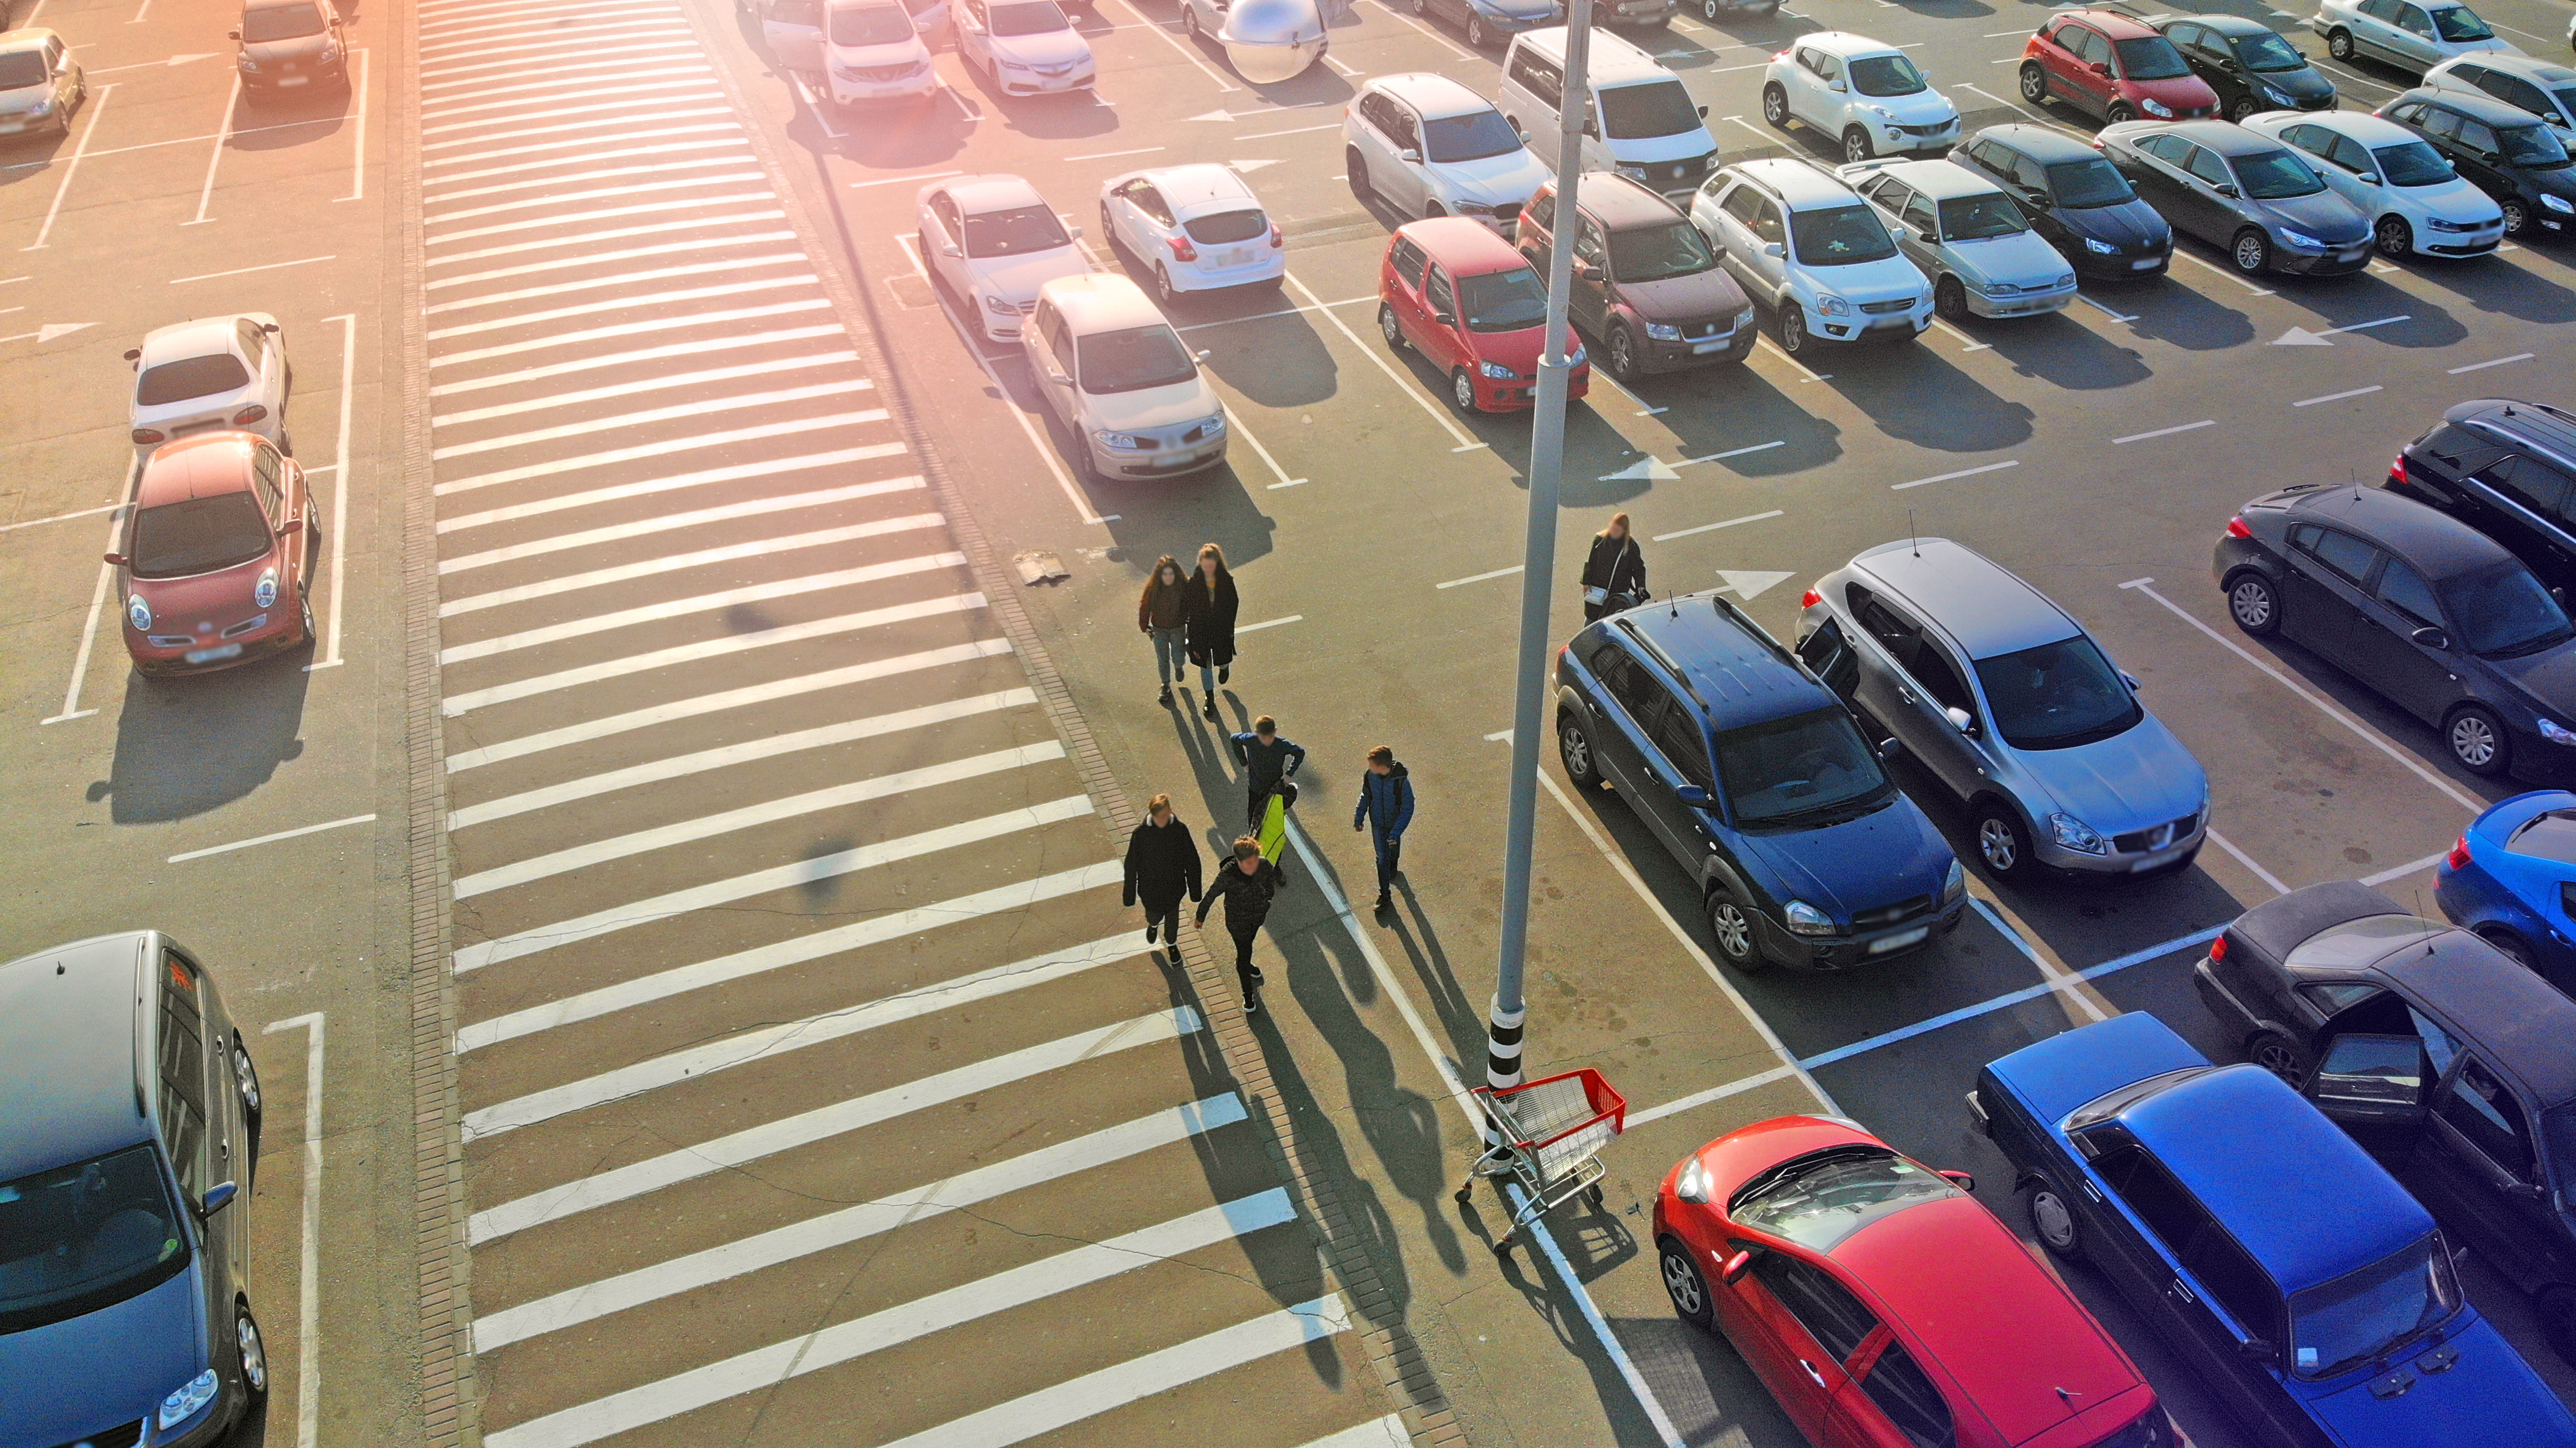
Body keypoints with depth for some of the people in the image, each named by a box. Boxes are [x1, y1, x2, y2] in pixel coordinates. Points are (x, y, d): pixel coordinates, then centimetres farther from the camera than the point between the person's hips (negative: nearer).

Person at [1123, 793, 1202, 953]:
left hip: (1174, 887, 1)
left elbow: (1192, 861, -8)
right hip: (1150, 888, -1)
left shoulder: (1180, 830, -19)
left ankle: (1172, 943, 50)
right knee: (1154, 915, 19)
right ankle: (1153, 925, 57)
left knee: (1172, 917, 20)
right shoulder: (1141, 833, -21)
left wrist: (1195, 890, -3)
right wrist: (1130, 895, -7)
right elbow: (1131, 865, -12)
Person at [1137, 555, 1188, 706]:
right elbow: (1145, 607, -6)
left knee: (1177, 657, 7)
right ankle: (1166, 685, 37)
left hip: (1178, 628, -1)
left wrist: (1191, 626, 0)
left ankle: (1179, 666, 45)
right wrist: (1145, 627, 1)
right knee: (1162, 660, 12)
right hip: (1159, 630, 1)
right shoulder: (1152, 588, -21)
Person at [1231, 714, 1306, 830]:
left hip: (1275, 788, -2)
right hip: (1255, 789, 2)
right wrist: (1244, 763, 0)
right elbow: (1234, 739, 0)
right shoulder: (1250, 740, -23)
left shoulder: (1282, 745, -25)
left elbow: (1300, 753, -6)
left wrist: (1289, 774, -14)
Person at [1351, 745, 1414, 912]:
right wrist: (1359, 818, 4)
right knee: (1382, 857, 2)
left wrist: (1396, 833, -28)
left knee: (1394, 847, 28)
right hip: (1378, 823, 1)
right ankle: (1385, 896, 13)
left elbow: (1408, 809, -25)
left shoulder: (1402, 781, -34)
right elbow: (1366, 795, -2)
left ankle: (1393, 867, 62)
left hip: (1395, 821, -1)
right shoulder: (1371, 775, -22)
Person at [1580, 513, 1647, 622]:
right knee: (1591, 618, 11)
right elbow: (1590, 562, 4)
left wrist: (1641, 587, -8)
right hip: (1596, 590, 2)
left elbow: (1639, 568, 1)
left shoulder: (1631, 546, -7)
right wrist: (1586, 582, 1)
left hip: (1618, 594, -2)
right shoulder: (1600, 539, -3)